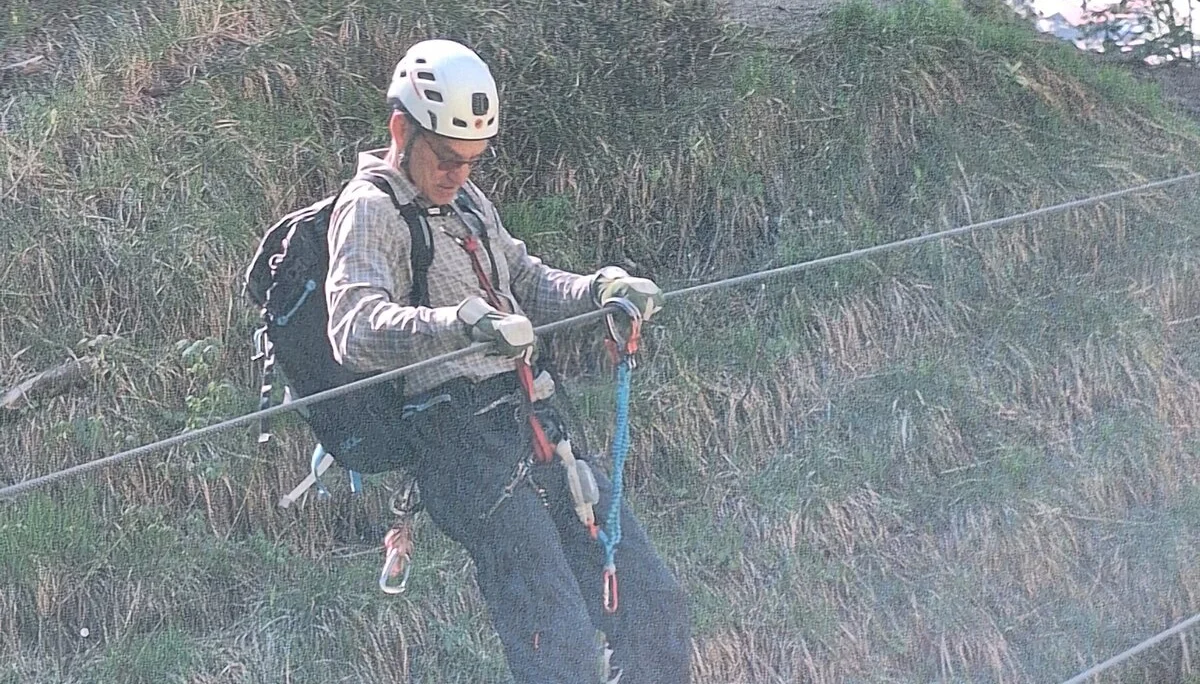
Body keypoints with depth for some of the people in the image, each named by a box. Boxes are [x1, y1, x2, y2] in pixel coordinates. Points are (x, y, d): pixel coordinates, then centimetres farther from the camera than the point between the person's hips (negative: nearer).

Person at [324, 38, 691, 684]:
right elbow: (357, 329, -22)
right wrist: (464, 322, -39)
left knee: (655, 605, 8)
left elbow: (528, 283, 28)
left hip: (531, 425, 9)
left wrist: (600, 289, 7)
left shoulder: (467, 201, 22)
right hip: (460, 442, -9)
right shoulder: (370, 208, -6)